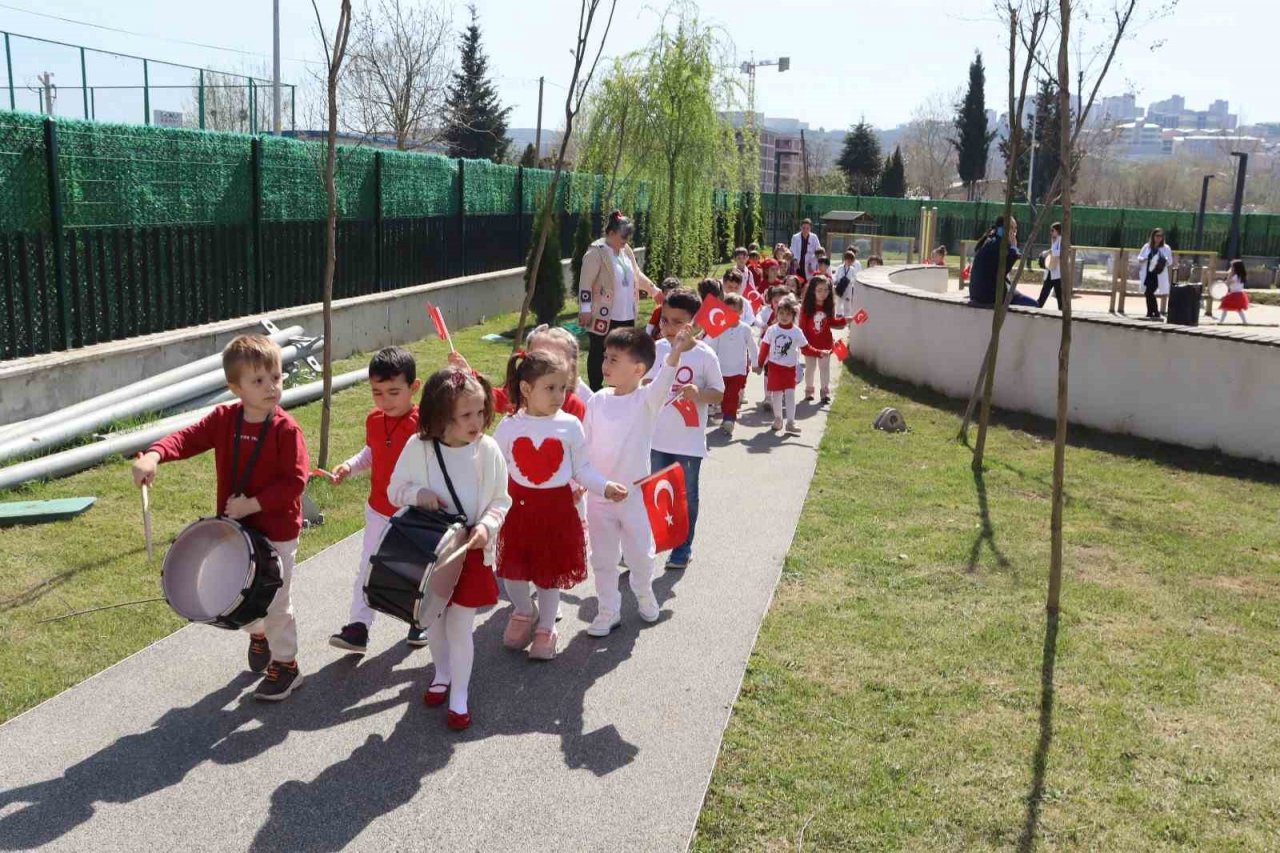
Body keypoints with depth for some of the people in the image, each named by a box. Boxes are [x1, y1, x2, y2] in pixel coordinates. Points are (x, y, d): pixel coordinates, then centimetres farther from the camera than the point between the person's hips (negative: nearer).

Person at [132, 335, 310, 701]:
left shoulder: (286, 429, -18)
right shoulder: (223, 419, -5)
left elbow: (295, 481, -21)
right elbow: (188, 437, -15)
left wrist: (252, 504, -25)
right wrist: (154, 454, -35)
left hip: (276, 532, -5)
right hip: (234, 528, 5)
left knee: (276, 600, 5)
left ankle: (285, 664, 25)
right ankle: (258, 634, 49)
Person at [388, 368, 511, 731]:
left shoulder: (487, 450, -13)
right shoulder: (418, 447, -13)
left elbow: (501, 500, -4)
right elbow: (395, 488, 0)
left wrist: (487, 526, -22)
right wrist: (418, 493, -21)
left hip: (471, 551, -2)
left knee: (459, 625, 2)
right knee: (434, 619, 19)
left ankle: (459, 696, 19)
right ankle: (442, 674, 45)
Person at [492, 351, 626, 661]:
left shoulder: (570, 425, -6)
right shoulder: (509, 426, -4)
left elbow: (582, 469, 0)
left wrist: (605, 487, -13)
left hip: (557, 508, 0)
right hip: (518, 507, 1)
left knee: (550, 572, 10)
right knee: (511, 570, 5)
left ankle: (545, 628, 32)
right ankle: (525, 612, 37)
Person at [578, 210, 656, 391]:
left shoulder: (625, 250, 11)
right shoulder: (596, 252, -14)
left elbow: (637, 274, 24)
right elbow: (585, 283, -17)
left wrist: (654, 290, 22)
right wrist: (585, 309, -20)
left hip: (626, 315, 8)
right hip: (604, 315, -8)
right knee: (598, 354, 4)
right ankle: (595, 393, 12)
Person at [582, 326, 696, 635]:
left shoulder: (647, 399, -13)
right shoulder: (598, 401, -1)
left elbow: (663, 381, -35)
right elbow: (585, 445, 6)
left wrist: (675, 352, -54)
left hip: (634, 493, -3)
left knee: (640, 554, 13)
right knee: (603, 558, 12)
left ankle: (644, 594, 41)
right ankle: (608, 612, 27)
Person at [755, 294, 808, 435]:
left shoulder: (797, 332, -5)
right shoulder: (772, 330, -4)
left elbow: (805, 348, -3)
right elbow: (764, 348, 2)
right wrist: (760, 364, 5)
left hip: (790, 368, -1)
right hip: (774, 366, 1)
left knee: (790, 393, -6)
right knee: (776, 393, 7)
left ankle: (790, 422, -3)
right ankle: (777, 419, 23)